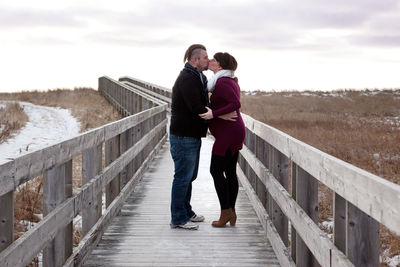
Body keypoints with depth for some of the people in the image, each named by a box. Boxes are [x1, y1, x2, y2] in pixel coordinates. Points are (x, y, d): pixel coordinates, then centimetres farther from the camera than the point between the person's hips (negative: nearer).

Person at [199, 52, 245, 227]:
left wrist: (214, 114, -28)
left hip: (227, 132, -10)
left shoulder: (222, 82, -15)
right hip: (236, 130, 10)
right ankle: (231, 213, 14)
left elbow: (235, 103, -26)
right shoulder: (231, 81, 15)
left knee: (216, 170, -3)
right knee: (230, 172, 11)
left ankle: (226, 211, -1)